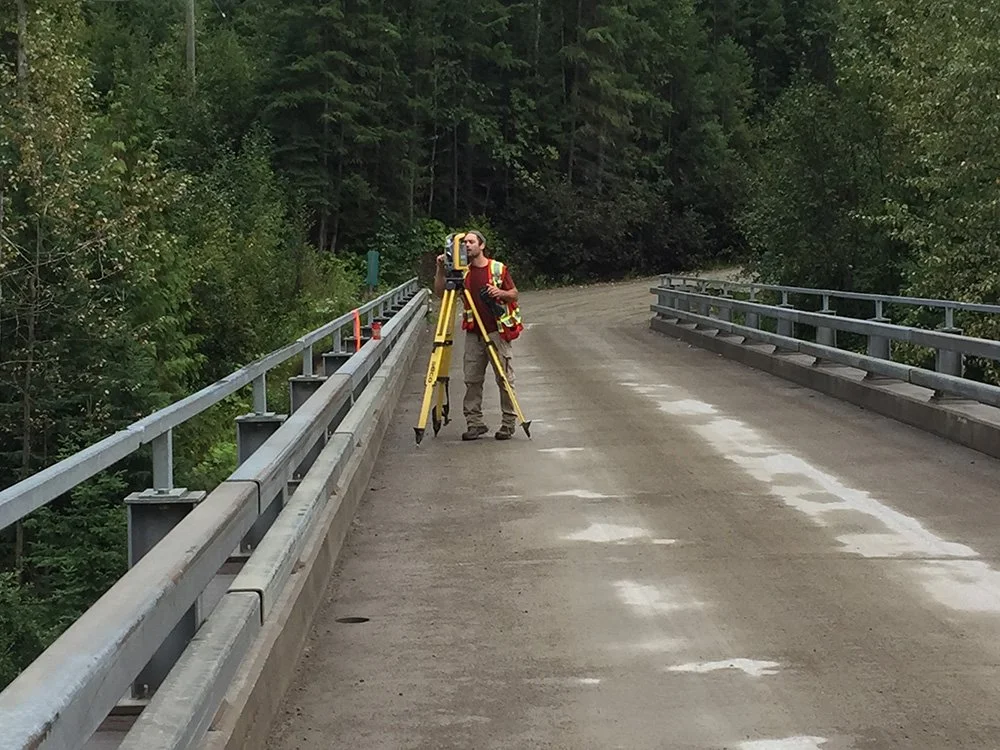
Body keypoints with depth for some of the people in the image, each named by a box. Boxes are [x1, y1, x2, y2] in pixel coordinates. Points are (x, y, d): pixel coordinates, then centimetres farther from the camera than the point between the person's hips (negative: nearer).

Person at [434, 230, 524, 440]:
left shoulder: (498, 268, 0)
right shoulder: (463, 273, 8)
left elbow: (514, 294, 4)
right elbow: (440, 292, 8)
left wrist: (501, 293, -16)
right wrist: (440, 270, -5)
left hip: (498, 331, -3)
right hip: (473, 334, 4)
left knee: (505, 379, -1)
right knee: (472, 380, 2)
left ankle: (508, 423, 6)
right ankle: (475, 423, 9)